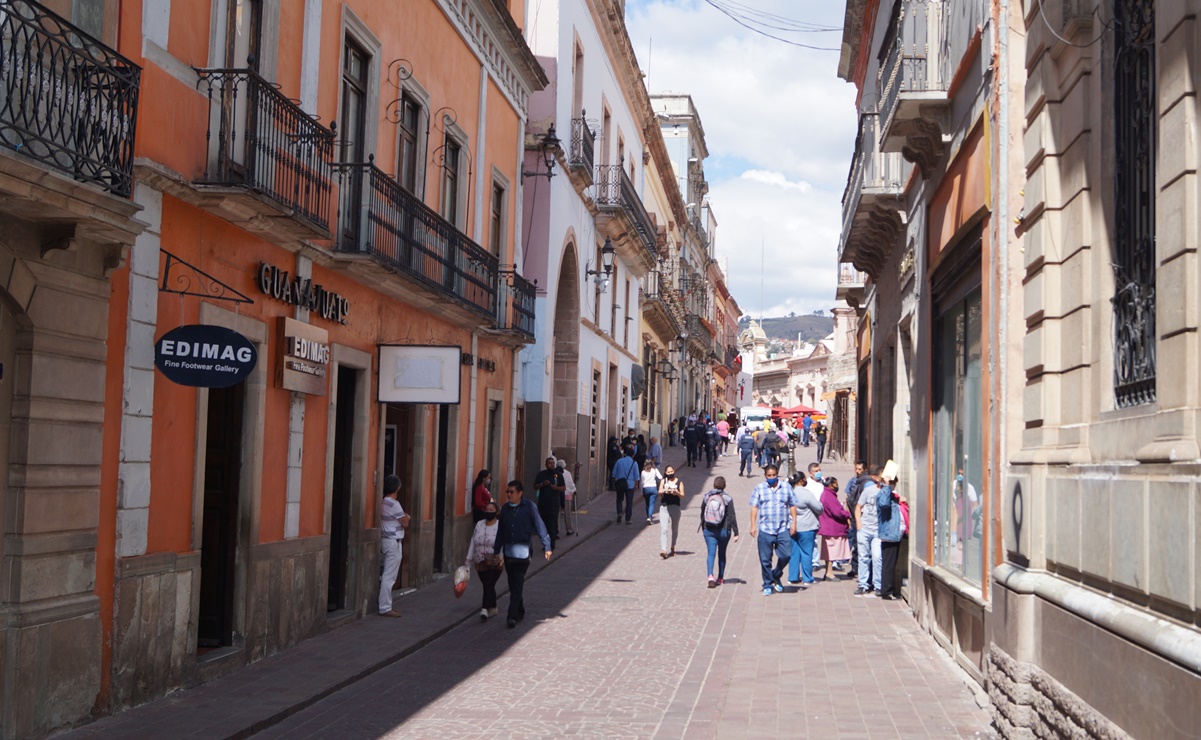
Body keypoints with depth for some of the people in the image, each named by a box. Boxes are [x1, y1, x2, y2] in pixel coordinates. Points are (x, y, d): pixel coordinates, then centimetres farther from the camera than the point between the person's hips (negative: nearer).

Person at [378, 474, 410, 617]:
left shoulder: (384, 502, 11)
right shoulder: (394, 504, -17)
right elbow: (405, 523, -9)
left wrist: (403, 517, 5)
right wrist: (406, 517, 9)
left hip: (386, 540, 10)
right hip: (393, 542, -10)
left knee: (387, 576, 13)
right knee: (389, 577, -7)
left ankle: (386, 605, 18)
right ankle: (385, 608, -6)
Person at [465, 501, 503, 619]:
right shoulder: (479, 525, 11)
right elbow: (473, 543, 14)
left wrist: (503, 558, -24)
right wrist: (469, 559, 12)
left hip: (495, 563, -5)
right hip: (480, 563, 5)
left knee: (489, 585, -15)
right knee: (487, 586, 11)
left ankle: (485, 609, -23)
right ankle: (493, 608, 26)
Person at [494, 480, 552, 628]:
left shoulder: (529, 507, -5)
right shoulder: (505, 508, 9)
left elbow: (540, 527, -4)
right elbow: (501, 531, 16)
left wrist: (547, 546, -9)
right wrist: (496, 551, 18)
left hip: (522, 551, -5)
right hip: (508, 552, 5)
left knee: (517, 585, -11)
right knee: (513, 585, 11)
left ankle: (513, 615, -13)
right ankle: (520, 612, 25)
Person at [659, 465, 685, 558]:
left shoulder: (679, 482, 5)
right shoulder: (664, 481, 8)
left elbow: (682, 496, -1)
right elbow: (659, 493, 2)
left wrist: (677, 492, -21)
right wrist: (663, 491, -20)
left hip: (675, 507, 1)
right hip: (664, 507, -1)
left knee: (674, 529, 14)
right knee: (664, 529, -12)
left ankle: (672, 548, 32)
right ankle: (664, 551, -20)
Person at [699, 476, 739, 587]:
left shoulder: (706, 497, 1)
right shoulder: (727, 498, -7)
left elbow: (702, 514, 10)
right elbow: (732, 516, -9)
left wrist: (703, 528, 23)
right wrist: (736, 533, -6)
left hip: (709, 530, 1)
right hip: (723, 530, -1)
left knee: (711, 553, -2)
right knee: (722, 554, 14)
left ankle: (710, 576, -23)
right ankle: (720, 578, 24)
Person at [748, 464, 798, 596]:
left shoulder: (786, 487, 9)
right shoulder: (759, 489, 5)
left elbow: (793, 506, 11)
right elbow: (754, 507, 4)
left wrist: (794, 523, 4)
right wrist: (753, 525, -2)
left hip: (783, 529, 1)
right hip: (765, 530, -1)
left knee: (786, 555, -6)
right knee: (765, 559, 1)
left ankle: (776, 576, 20)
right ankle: (768, 585, 13)